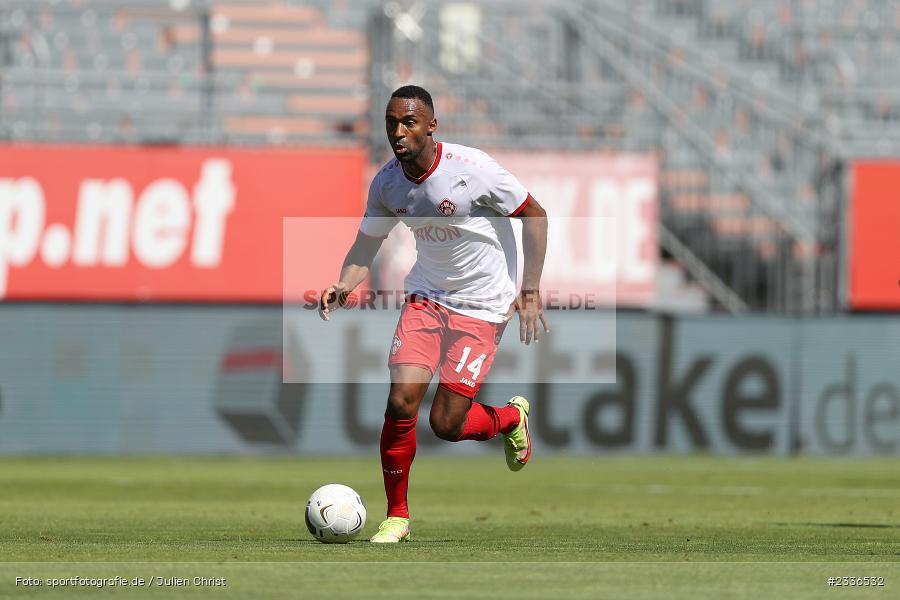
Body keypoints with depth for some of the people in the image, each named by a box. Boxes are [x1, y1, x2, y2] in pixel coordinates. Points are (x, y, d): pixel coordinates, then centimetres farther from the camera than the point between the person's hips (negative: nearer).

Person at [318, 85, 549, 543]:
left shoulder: (471, 169, -21)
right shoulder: (386, 183, -5)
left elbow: (534, 215, -9)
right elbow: (366, 245, 9)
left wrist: (530, 292, -12)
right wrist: (343, 287, -12)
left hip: (483, 307, -4)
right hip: (427, 295, 4)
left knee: (446, 424, -8)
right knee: (401, 398, -17)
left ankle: (510, 417, 27)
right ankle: (396, 517, 0)